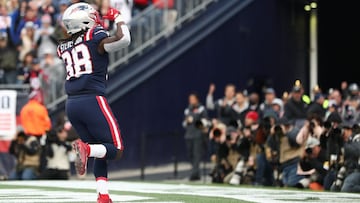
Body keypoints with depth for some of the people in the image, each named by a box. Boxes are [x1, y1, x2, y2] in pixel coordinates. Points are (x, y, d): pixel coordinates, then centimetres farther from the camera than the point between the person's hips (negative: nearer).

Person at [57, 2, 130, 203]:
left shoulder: (64, 47, 15)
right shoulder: (95, 37, -3)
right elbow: (123, 40, -14)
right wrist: (118, 19, 4)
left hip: (72, 104, 7)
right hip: (93, 101, -7)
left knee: (100, 153, 16)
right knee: (115, 149, 0)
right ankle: (85, 148, -27)